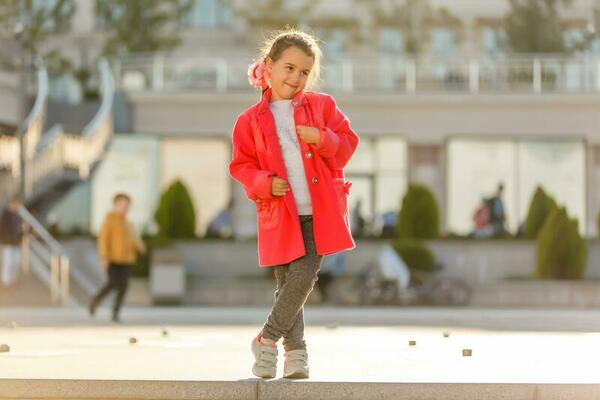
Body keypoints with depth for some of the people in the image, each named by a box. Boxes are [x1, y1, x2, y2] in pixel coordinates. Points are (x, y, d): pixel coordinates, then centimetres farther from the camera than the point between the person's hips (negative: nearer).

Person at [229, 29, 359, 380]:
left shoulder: (322, 105, 7)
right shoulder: (251, 120, 4)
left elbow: (348, 143, 5)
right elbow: (241, 166, 5)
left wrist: (322, 138, -14)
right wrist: (265, 183, -13)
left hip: (321, 213, 0)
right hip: (280, 216, 0)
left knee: (304, 277, -11)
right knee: (289, 284, 2)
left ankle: (267, 340, 2)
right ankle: (296, 350, 12)